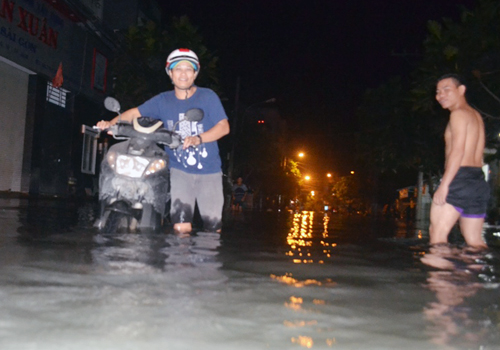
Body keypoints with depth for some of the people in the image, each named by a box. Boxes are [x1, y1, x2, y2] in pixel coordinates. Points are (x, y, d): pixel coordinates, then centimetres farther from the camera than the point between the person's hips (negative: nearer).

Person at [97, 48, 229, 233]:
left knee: (214, 228, 3)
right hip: (179, 169, 1)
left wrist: (198, 138, -28)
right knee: (181, 228, -12)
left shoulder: (208, 96, -3)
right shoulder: (163, 100, 5)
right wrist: (110, 124, -11)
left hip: (209, 171, -1)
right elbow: (135, 112, 7)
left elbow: (224, 126, -12)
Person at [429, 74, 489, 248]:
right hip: (478, 180, 9)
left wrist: (444, 184, -20)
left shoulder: (459, 114, -4)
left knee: (437, 233, -10)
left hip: (460, 179, -9)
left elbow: (458, 151, -15)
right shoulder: (476, 115, 23)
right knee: (475, 241, 10)